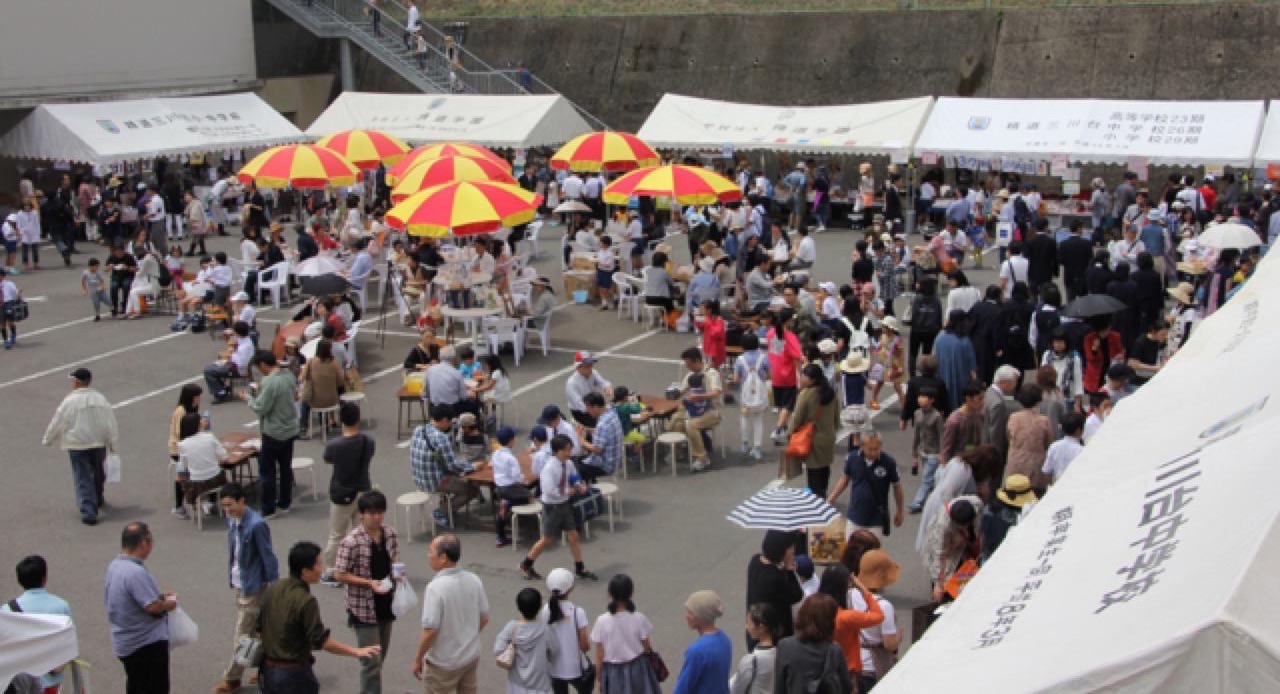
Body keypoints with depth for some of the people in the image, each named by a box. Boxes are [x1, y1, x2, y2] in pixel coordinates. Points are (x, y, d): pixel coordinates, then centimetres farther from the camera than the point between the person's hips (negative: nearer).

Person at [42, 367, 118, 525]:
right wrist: (112, 441, 17)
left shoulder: (70, 400, -12)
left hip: (77, 445, -4)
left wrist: (47, 440, 11)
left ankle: (88, 511, -12)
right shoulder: (100, 398, 1)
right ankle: (97, 500, 43)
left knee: (83, 479, -2)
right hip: (99, 443, 4)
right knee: (98, 473, 23)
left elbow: (57, 423, -5)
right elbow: (110, 421, 6)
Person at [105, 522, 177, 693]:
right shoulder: (136, 572, -27)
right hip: (146, 643, -9)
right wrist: (170, 603, -9)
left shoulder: (115, 565, 3)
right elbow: (154, 607, -29)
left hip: (125, 642, 9)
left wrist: (159, 597, 11)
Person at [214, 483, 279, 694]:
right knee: (256, 630, 18)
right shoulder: (232, 519, 1)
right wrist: (231, 576, 18)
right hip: (238, 584, 8)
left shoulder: (256, 525, -23)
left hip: (252, 587, -8)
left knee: (243, 635, 3)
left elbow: (268, 557, -18)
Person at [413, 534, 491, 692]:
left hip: (443, 663, -6)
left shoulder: (435, 587, -25)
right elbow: (484, 618, 4)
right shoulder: (474, 580, -5)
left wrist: (418, 659, -10)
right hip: (472, 656, 6)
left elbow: (431, 630, -24)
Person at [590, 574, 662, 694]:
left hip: (613, 673, -1)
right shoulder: (639, 618, -15)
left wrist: (600, 681, 4)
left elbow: (599, 657, -9)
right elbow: (647, 648, -4)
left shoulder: (602, 621, -16)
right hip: (637, 671, 1)